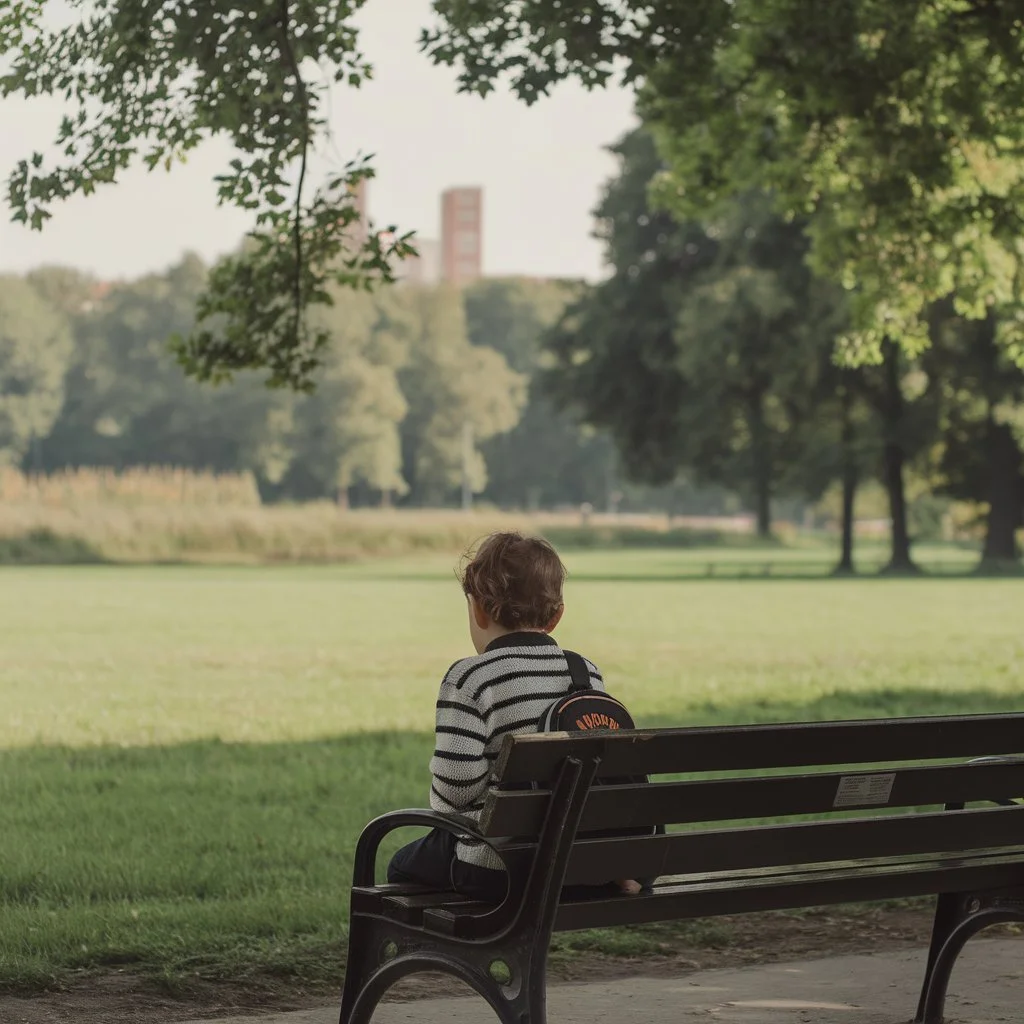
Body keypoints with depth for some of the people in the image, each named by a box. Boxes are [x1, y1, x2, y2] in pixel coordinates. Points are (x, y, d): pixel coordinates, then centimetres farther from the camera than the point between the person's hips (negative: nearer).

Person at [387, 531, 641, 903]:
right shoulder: (589, 674, 3)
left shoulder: (468, 679, -15)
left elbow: (456, 782, -20)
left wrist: (443, 806, 3)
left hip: (494, 871, -6)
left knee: (404, 865, 25)